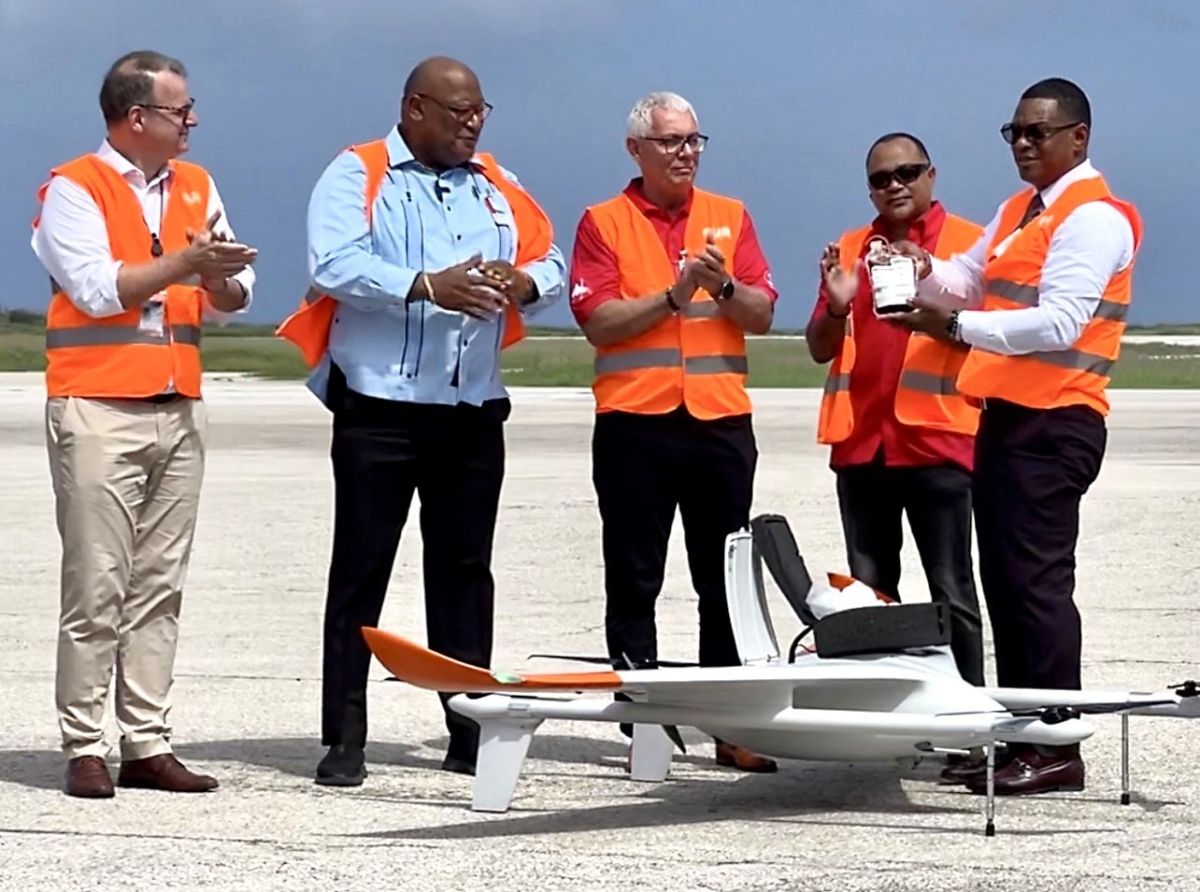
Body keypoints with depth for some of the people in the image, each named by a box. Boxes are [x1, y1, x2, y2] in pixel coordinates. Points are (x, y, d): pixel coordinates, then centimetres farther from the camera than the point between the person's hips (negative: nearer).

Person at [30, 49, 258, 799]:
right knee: (98, 586, -5)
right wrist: (187, 262, -14)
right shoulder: (75, 189, -4)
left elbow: (234, 297, 10)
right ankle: (85, 747, 0)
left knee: (161, 586, 6)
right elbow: (98, 288, -15)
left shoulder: (196, 187, 14)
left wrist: (222, 278, -12)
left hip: (179, 409, 6)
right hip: (99, 410, -6)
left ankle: (148, 744, 9)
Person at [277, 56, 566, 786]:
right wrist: (426, 286, -29)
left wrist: (524, 285, -14)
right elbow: (336, 264, -16)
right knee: (361, 570, -2)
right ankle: (345, 739, 1)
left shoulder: (499, 187, 16)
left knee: (465, 568, 8)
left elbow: (553, 265, 9)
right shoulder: (357, 175, -1)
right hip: (379, 409, -5)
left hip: (474, 414, 5)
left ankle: (469, 730, 14)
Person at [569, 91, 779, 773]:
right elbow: (599, 321, -7)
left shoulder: (730, 217, 12)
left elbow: (762, 314, 6)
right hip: (634, 423, -2)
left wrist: (724, 288, -13)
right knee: (634, 583, 2)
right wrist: (674, 294, -15)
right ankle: (641, 723, 7)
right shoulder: (604, 223, 4)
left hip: (720, 420, 2)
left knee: (726, 581, 3)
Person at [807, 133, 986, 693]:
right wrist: (837, 306, -5)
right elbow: (820, 349, 16)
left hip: (935, 438, -5)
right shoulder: (849, 248, 16)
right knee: (868, 591, 9)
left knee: (951, 590, -5)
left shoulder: (969, 242, 2)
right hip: (861, 438, 5)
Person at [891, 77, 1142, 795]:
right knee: (1004, 581, 10)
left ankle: (1058, 750, -7)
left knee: (1037, 580, -10)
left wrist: (954, 324, -25)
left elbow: (1059, 322, -21)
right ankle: (1022, 737, 16)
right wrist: (927, 271, 0)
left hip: (1055, 421, -9)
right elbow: (970, 281, 22)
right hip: (1007, 413, 9)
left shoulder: (1093, 217, -11)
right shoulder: (1019, 210, 19)